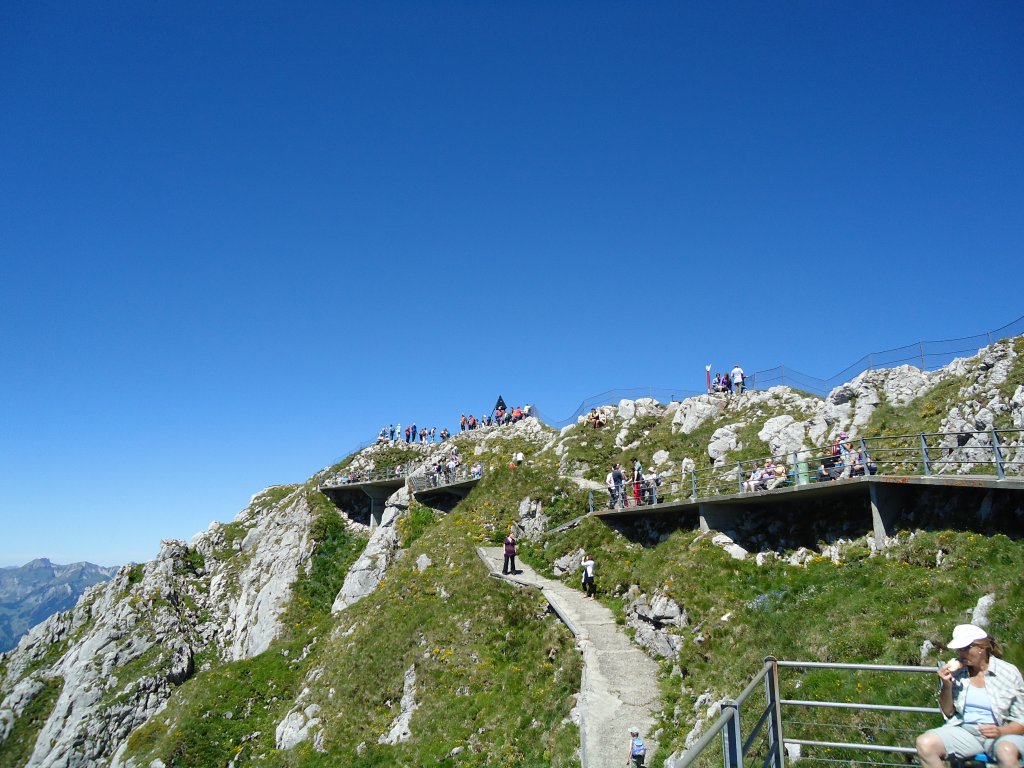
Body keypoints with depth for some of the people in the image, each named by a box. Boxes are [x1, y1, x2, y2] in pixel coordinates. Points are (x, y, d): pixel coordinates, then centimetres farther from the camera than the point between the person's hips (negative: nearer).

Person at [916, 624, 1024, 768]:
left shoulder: (1008, 673, -4)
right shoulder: (955, 671, 2)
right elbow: (948, 712, 9)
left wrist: (1000, 732, -21)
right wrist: (946, 686, -10)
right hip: (964, 731, 3)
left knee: (1006, 752, -40)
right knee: (924, 743, -25)